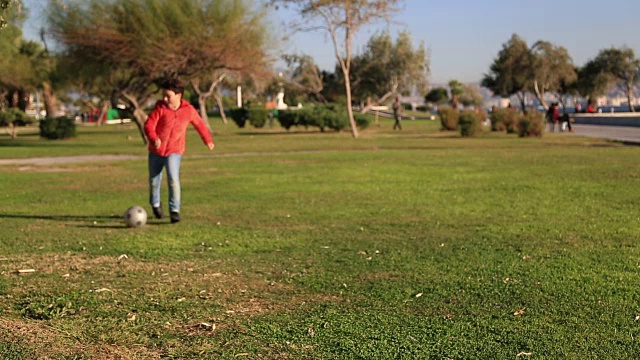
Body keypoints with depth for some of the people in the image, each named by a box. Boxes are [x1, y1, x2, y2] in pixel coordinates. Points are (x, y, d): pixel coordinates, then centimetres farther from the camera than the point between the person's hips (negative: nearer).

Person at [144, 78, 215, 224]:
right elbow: (149, 125, -17)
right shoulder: (160, 108, -10)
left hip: (175, 151, -1)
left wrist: (208, 140, 21)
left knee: (173, 179, -19)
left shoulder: (188, 110, -5)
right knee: (154, 181, 13)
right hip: (156, 150, 1)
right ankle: (155, 204, 41)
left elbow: (200, 124, 11)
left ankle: (174, 210, -10)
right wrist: (154, 138, -36)